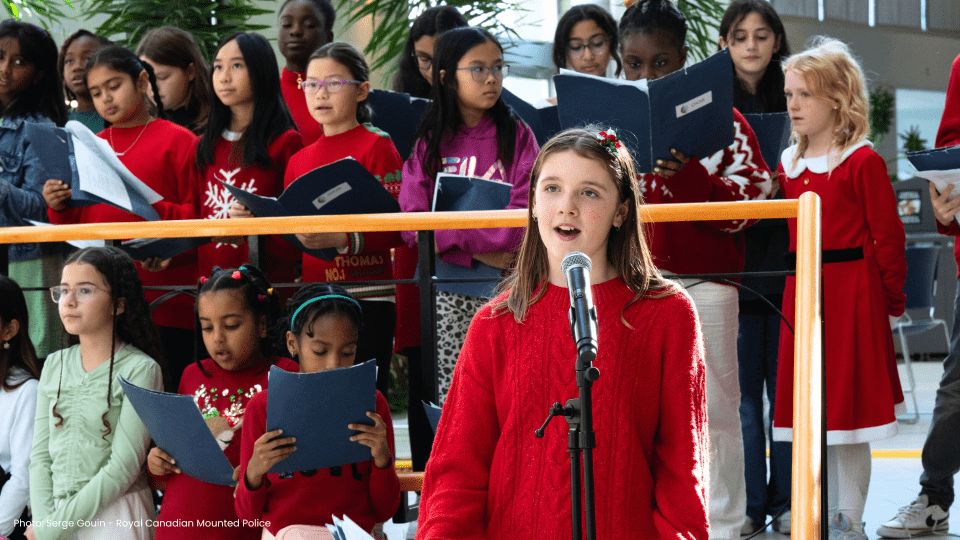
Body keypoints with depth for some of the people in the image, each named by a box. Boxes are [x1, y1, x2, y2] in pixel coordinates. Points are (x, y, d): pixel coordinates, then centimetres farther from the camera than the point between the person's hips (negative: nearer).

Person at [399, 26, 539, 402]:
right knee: (450, 392, -2)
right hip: (448, 284, 1)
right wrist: (478, 252, -13)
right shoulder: (429, 143, 8)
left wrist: (449, 235, -14)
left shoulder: (517, 136, 5)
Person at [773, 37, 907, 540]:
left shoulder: (862, 162, -8)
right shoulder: (789, 163, 11)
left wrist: (892, 298, -3)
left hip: (851, 292, -6)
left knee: (847, 403, -2)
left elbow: (887, 235, -6)